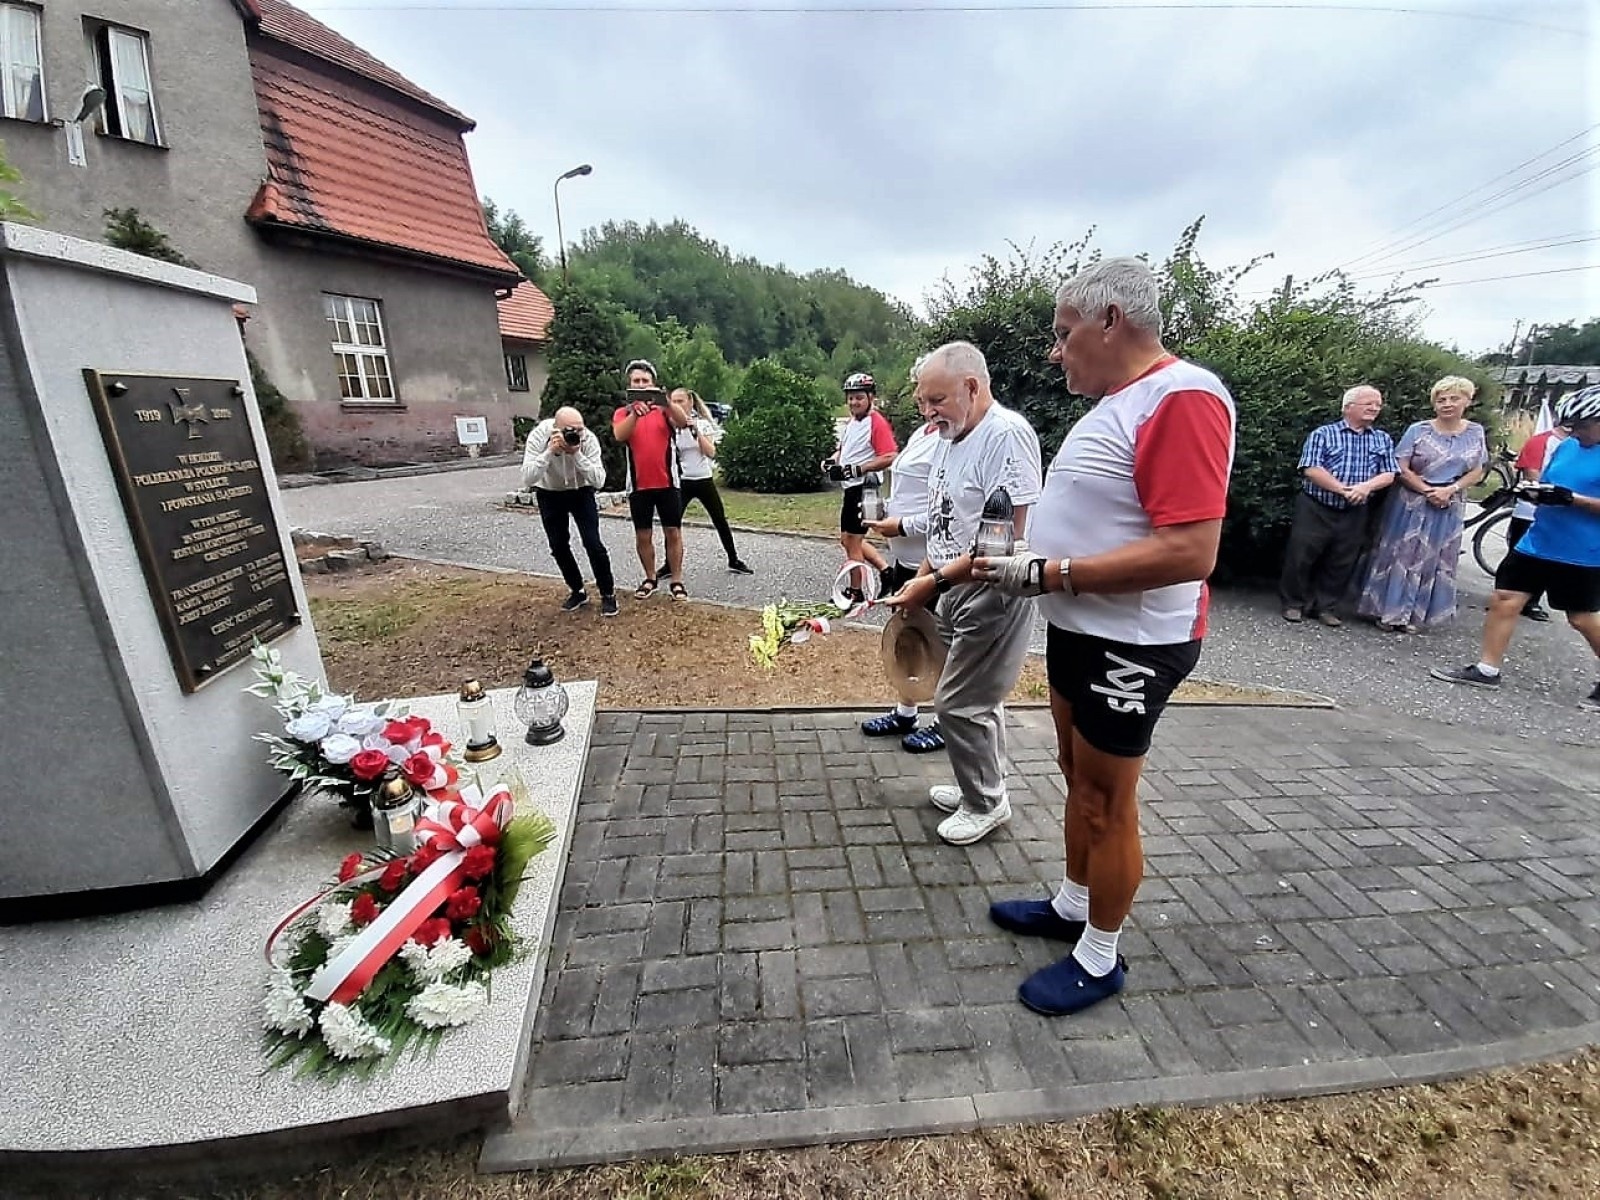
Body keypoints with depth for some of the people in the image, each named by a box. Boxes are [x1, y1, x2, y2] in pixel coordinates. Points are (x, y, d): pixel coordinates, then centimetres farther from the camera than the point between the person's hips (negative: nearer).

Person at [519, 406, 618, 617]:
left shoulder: (589, 438, -26)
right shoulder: (539, 436, -26)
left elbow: (599, 480, -31)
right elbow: (527, 479, -34)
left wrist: (577, 454, -40)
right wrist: (550, 451, -42)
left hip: (581, 492, -1)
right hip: (549, 494, 1)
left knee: (593, 543, -11)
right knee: (558, 546, 3)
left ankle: (608, 594, 4)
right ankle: (577, 591, 22)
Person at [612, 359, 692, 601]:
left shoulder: (664, 409, 2)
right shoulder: (622, 413, 4)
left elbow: (683, 422, -19)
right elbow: (619, 435, -17)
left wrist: (667, 402, -37)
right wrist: (635, 413, -34)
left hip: (667, 482, -1)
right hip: (639, 485, 1)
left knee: (673, 533, 3)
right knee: (642, 535, 8)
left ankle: (677, 581, 12)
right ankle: (650, 579, 23)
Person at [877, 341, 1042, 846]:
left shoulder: (1007, 434, -18)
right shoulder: (952, 438, 11)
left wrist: (934, 581, -25)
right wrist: (921, 580, 15)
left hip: (992, 592, -9)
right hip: (955, 590, 9)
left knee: (959, 704, -2)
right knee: (978, 698, 18)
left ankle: (986, 803, 19)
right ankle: (983, 787, 34)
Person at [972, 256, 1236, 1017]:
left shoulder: (1182, 398, -20)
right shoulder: (1117, 403, 12)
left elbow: (1189, 552, -28)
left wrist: (1047, 574, -25)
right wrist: (1019, 560, 8)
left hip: (1131, 644, -9)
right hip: (1079, 629, 10)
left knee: (1106, 802, 5)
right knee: (1079, 780, 21)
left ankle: (1100, 961, 27)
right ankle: (1072, 905, 41)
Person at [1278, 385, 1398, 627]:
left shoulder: (1383, 440, 11)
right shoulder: (1323, 434, -3)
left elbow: (1388, 474, 6)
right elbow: (1311, 469, -13)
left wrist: (1367, 486, -16)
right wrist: (1343, 489, -18)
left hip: (1354, 514, 4)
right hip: (1316, 509, -4)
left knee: (1341, 564, 8)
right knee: (1301, 558, -2)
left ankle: (1325, 606, 19)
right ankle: (1294, 603, 11)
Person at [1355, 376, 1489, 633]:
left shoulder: (1475, 433, 4)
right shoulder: (1418, 430, -5)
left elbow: (1477, 471, 5)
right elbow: (1402, 469, -9)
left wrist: (1450, 490, -12)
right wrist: (1428, 492, -16)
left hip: (1450, 506, 3)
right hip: (1412, 502, -3)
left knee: (1432, 560, 6)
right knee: (1401, 555, 0)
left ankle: (1412, 614, 15)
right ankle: (1388, 611, 7)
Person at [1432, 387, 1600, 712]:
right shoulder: (1566, 446, 9)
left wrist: (1571, 498, -24)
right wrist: (1534, 492, -5)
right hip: (1536, 544, 6)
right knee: (1503, 600, 2)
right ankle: (1485, 670, 8)